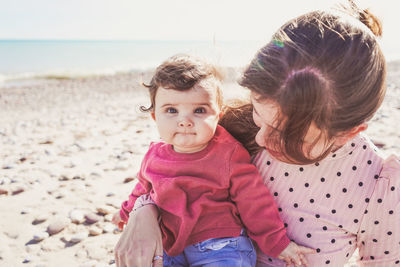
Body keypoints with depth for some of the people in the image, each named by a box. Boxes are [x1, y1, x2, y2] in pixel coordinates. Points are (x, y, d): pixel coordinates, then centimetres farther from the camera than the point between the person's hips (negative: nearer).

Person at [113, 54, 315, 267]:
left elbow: (253, 200, -6)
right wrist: (128, 212, 38)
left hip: (222, 246, -4)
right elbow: (145, 188, 22)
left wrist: (277, 242, -3)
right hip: (171, 248, 4)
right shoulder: (155, 156, 0)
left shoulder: (229, 155, -13)